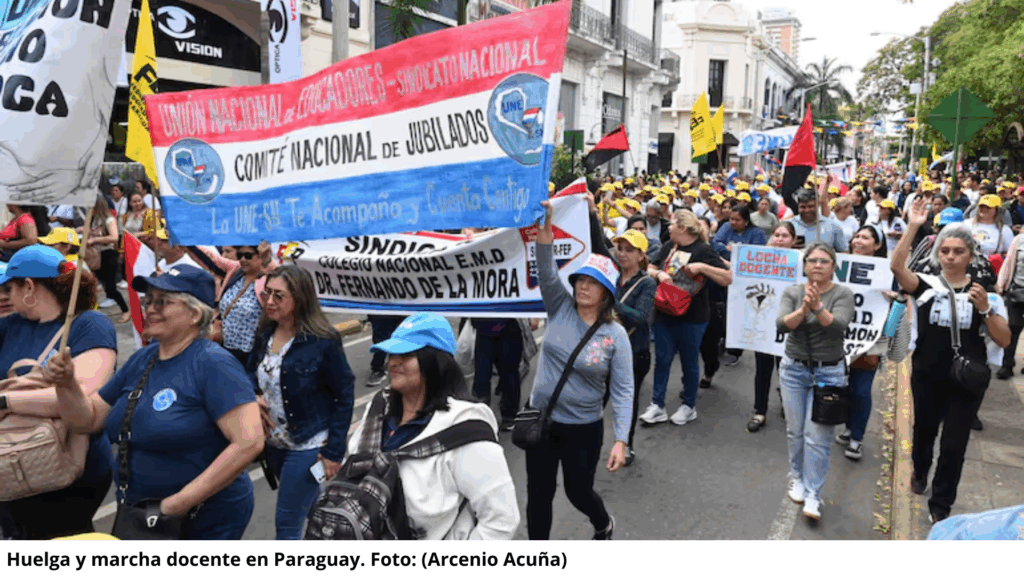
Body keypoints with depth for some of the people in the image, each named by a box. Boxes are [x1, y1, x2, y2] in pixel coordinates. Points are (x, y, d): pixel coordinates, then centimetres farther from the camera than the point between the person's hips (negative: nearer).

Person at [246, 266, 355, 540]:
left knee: (287, 524, -1)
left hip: (308, 447, -7)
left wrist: (333, 451, -14)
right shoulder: (266, 334, 0)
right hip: (274, 443, 7)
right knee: (312, 510, 22)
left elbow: (344, 396, -14)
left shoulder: (323, 341, -19)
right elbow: (250, 373, 15)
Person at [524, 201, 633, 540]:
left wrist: (621, 440, -18)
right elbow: (547, 274, -24)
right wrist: (545, 237, -42)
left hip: (584, 428, -2)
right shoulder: (560, 309, -5)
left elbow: (622, 391, -11)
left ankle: (604, 526, 50)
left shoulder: (615, 335, -11)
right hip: (541, 420, 2)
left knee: (578, 492, 15)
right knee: (538, 495, 9)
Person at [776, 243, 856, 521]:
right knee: (795, 431, 9)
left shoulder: (843, 294, -6)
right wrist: (803, 310, -32)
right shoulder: (792, 292, 0)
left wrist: (818, 307, -37)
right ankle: (797, 479, 28)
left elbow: (838, 326, -21)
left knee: (817, 436, -5)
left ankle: (813, 494, 2)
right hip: (793, 369, 2)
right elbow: (781, 324, -15)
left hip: (829, 373, -2)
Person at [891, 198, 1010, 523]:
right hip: (927, 376, 1)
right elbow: (897, 266, -23)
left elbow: (1004, 340, -5)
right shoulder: (926, 285, -5)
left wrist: (985, 309, -21)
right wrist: (913, 227, -27)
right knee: (924, 429, 21)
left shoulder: (985, 292, -3)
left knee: (954, 443, 3)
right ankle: (920, 472, 51)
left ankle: (941, 503, 21)